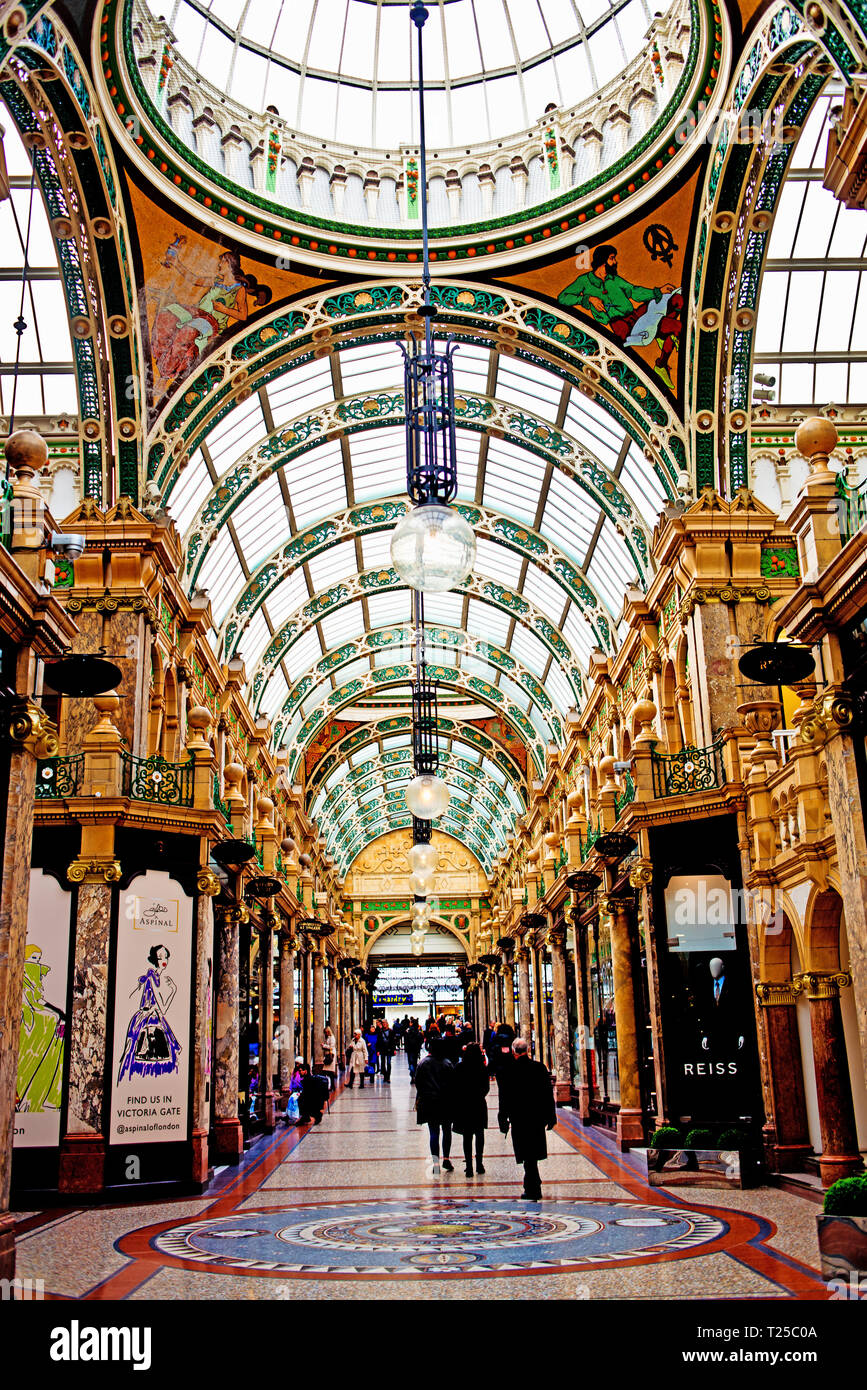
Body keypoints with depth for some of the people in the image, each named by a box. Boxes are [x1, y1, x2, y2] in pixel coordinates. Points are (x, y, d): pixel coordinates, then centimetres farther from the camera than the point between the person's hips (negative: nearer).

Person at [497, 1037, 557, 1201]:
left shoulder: (509, 1072, -11)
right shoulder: (540, 1067, -4)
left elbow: (504, 1099, -7)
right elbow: (549, 1093, 1)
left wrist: (503, 1120, 2)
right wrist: (551, 1117, 9)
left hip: (519, 1119, -3)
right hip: (537, 1118, 3)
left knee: (528, 1156, 4)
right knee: (533, 1154, 19)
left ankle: (533, 1190, 5)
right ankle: (532, 1186, 29)